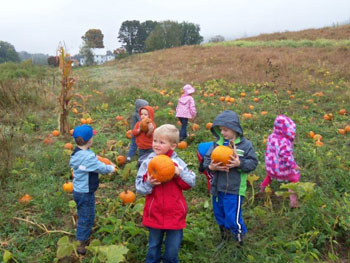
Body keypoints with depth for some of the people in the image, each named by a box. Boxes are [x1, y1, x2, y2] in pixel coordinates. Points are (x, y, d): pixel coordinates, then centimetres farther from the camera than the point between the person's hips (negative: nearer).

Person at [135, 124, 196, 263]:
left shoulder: (177, 162, -6)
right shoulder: (148, 162, -6)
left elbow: (191, 183, -5)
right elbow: (139, 187, -3)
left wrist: (180, 173, -20)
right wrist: (148, 183, -23)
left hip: (175, 213, 0)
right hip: (154, 213, 1)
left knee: (173, 247, 14)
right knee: (154, 245, 20)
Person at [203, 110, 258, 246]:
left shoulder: (245, 144, -8)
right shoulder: (217, 143, 0)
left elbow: (253, 162, -6)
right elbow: (207, 159, 2)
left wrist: (240, 164, -23)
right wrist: (210, 167, -19)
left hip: (234, 190, -5)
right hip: (217, 188, 5)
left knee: (233, 218, -1)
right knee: (219, 214, 21)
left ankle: (239, 239, 25)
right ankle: (224, 235, 45)